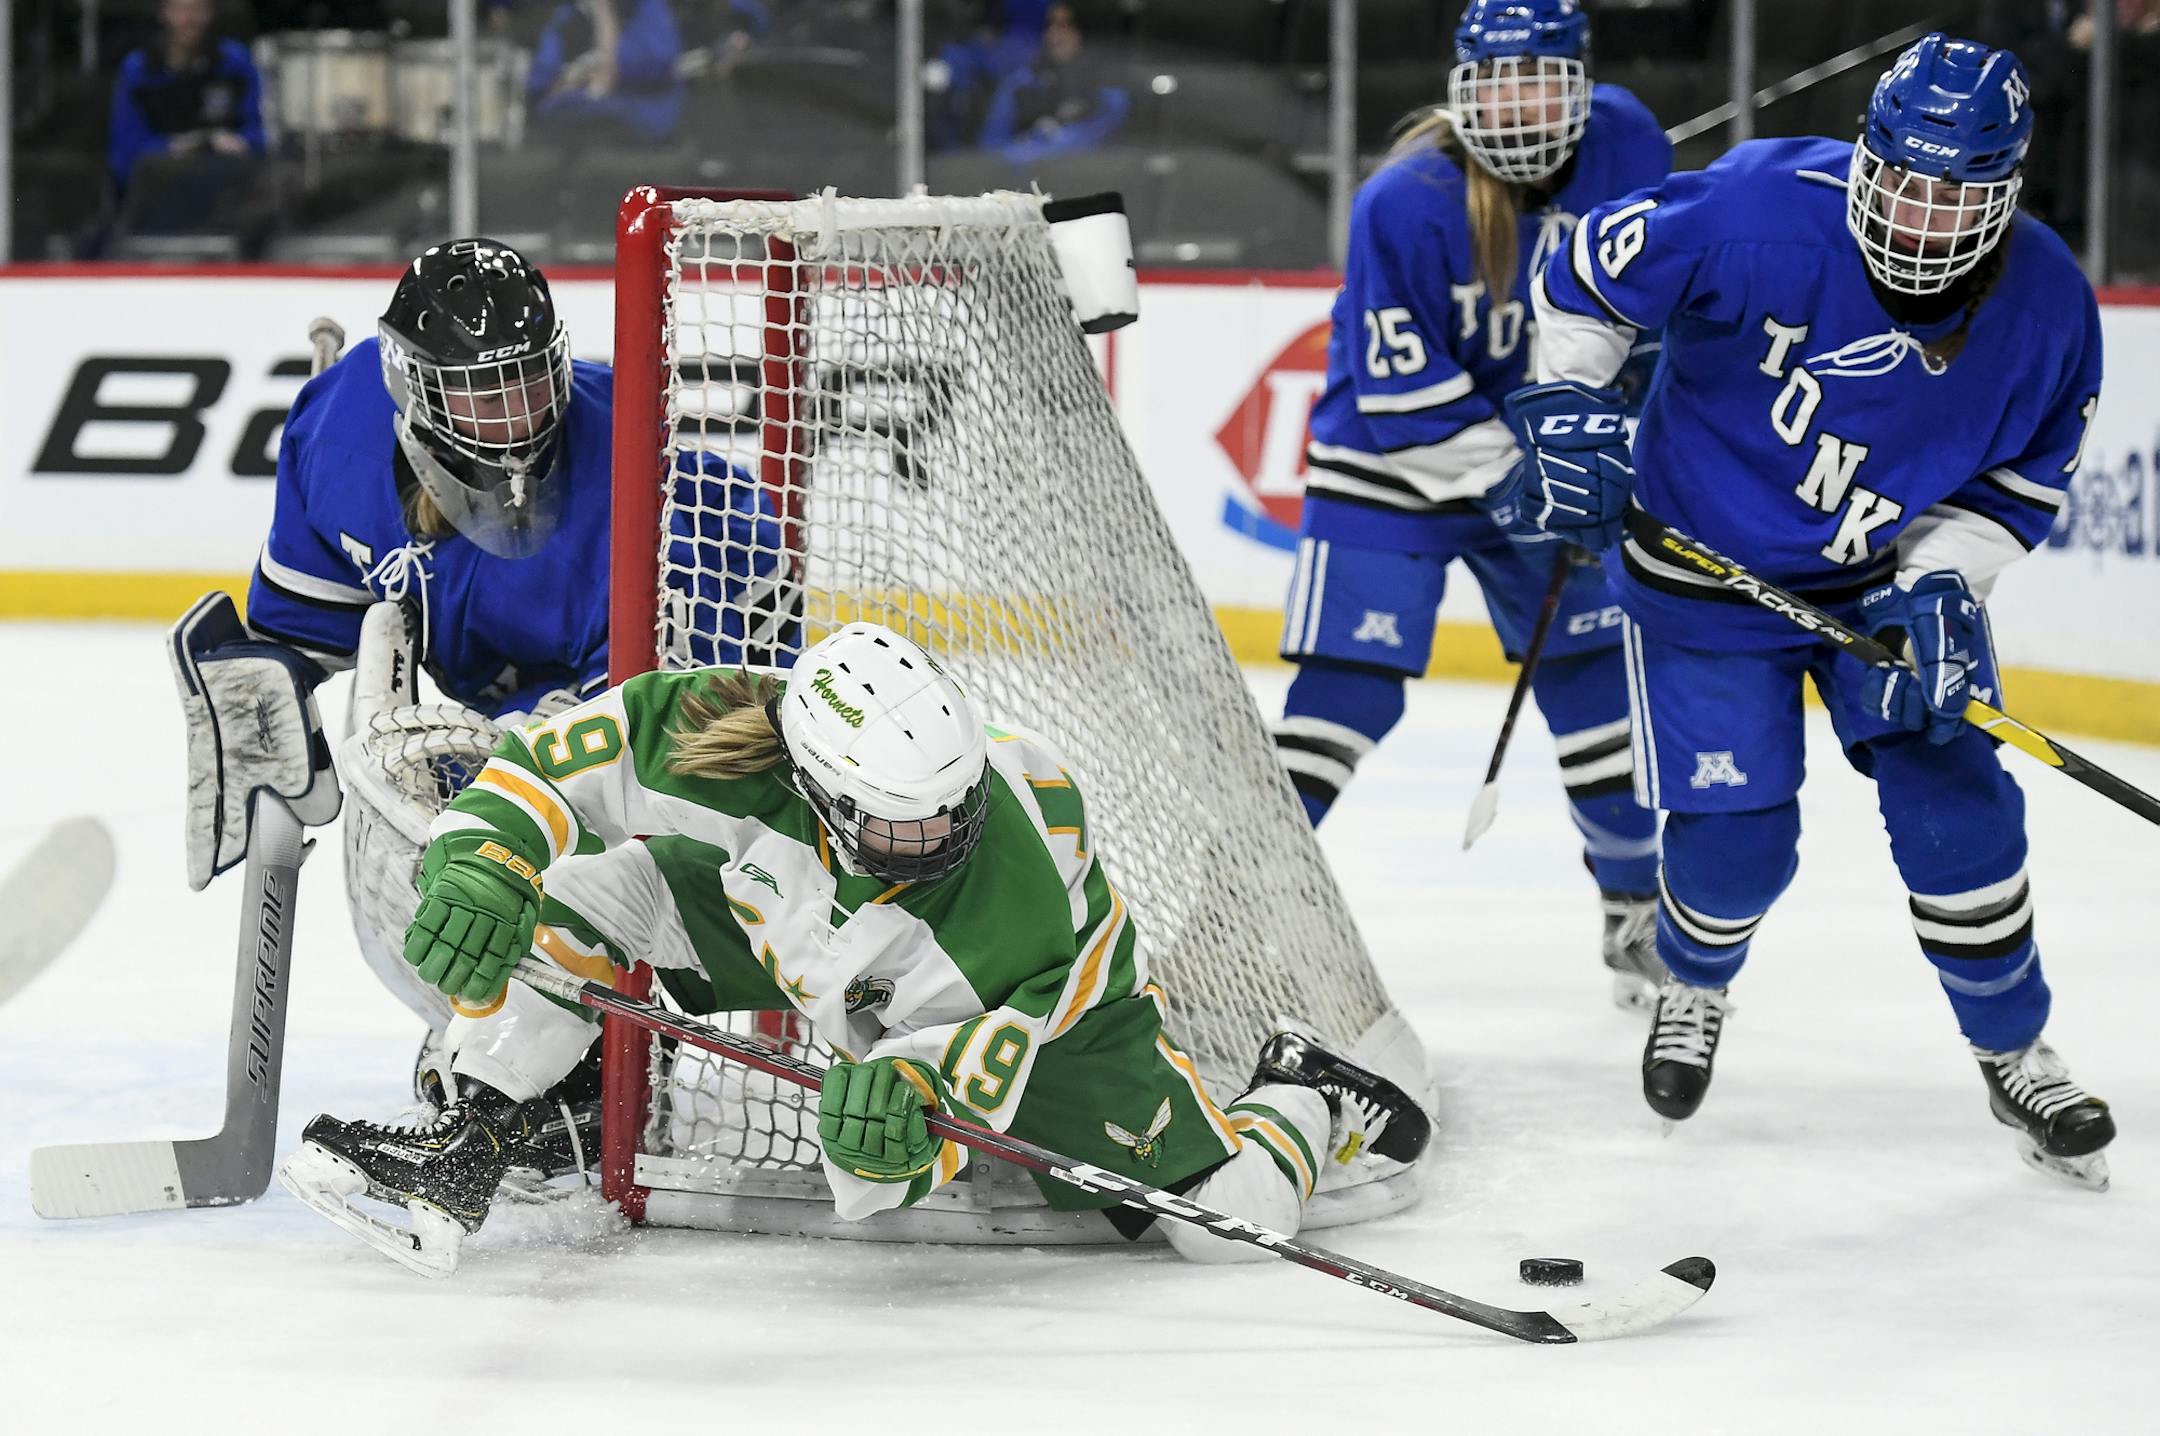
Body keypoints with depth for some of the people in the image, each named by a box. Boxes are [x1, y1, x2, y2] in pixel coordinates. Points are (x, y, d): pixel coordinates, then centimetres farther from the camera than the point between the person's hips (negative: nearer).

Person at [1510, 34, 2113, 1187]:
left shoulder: (2045, 305, -18)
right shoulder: (1763, 214, -30)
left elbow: (2024, 474, -4)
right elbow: (1590, 271, -15)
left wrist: (1940, 583, -17)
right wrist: (1567, 411, -17)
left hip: (1897, 568, 3)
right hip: (1706, 571, -2)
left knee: (1955, 808, -5)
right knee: (1735, 838, -3)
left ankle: (2015, 1055, 16)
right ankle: (1695, 985, 33)